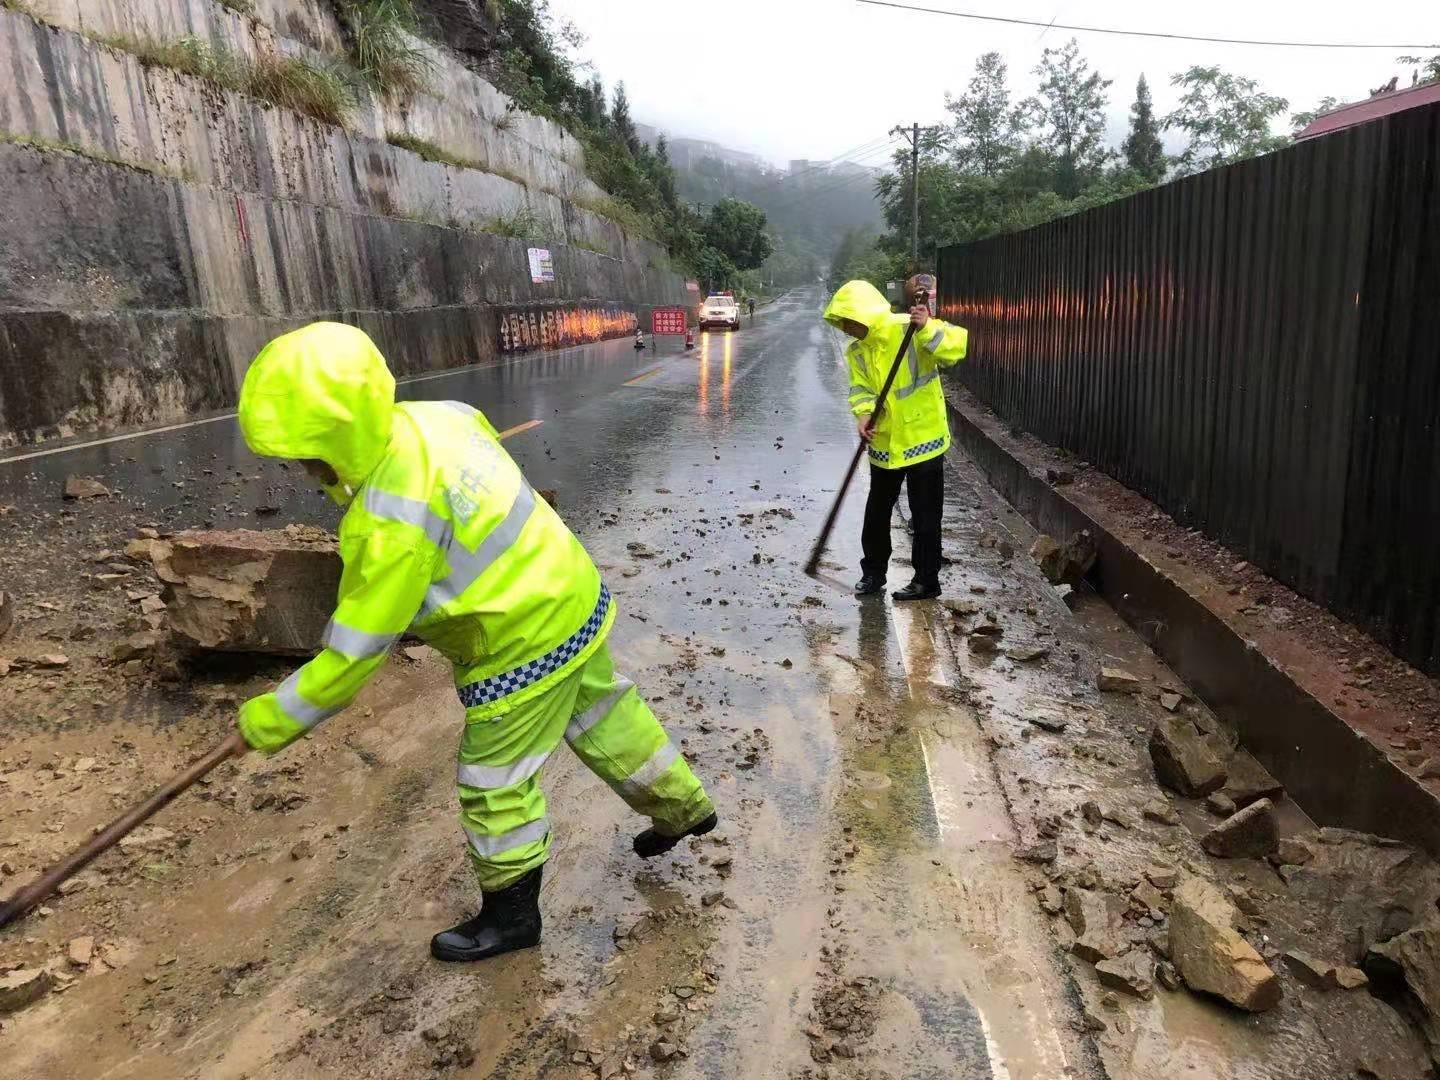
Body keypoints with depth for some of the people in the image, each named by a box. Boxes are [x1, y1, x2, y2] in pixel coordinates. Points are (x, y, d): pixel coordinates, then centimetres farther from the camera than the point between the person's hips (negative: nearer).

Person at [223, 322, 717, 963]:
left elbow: (357, 651, -24)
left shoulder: (394, 521, -31)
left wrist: (270, 720, -11)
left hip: (526, 644, -9)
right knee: (605, 717, 28)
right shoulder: (433, 417, -9)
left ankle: (510, 914, 32)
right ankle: (683, 806, 49)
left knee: (495, 786, 11)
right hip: (572, 598, 9)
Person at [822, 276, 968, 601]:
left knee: (925, 516, 4)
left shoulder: (910, 329, -17)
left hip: (923, 440, -6)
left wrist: (927, 329, -39)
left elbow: (960, 345, -25)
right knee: (876, 512, 16)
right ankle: (872, 572, 32)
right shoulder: (856, 351, 2)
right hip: (884, 445, 6)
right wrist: (864, 415, -22)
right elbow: (861, 389, -3)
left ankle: (927, 581, 17)